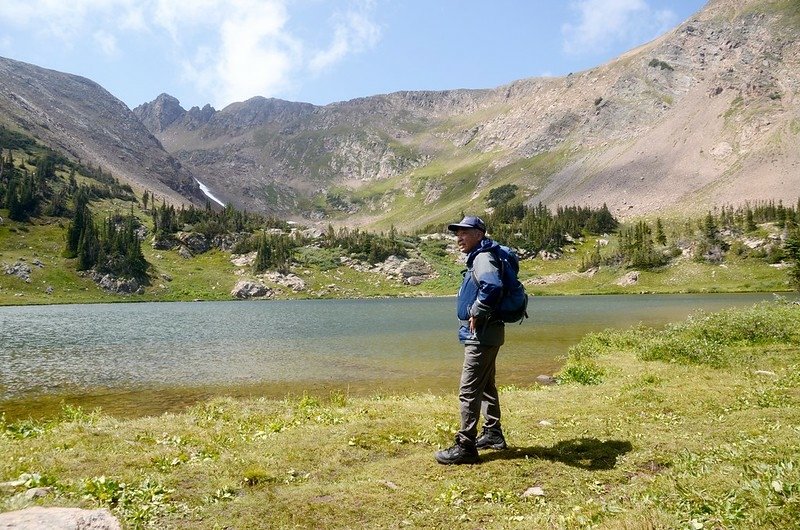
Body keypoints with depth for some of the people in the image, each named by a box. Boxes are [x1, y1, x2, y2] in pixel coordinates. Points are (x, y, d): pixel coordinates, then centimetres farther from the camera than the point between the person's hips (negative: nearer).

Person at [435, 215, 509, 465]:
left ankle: (465, 447, -1)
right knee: (485, 386, 21)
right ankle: (493, 434, 34)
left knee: (469, 391, -7)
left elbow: (492, 286, -37)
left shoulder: (482, 258, -17)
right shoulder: (477, 257, 14)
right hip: (483, 334, 11)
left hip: (481, 335, -11)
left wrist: (476, 314, -26)